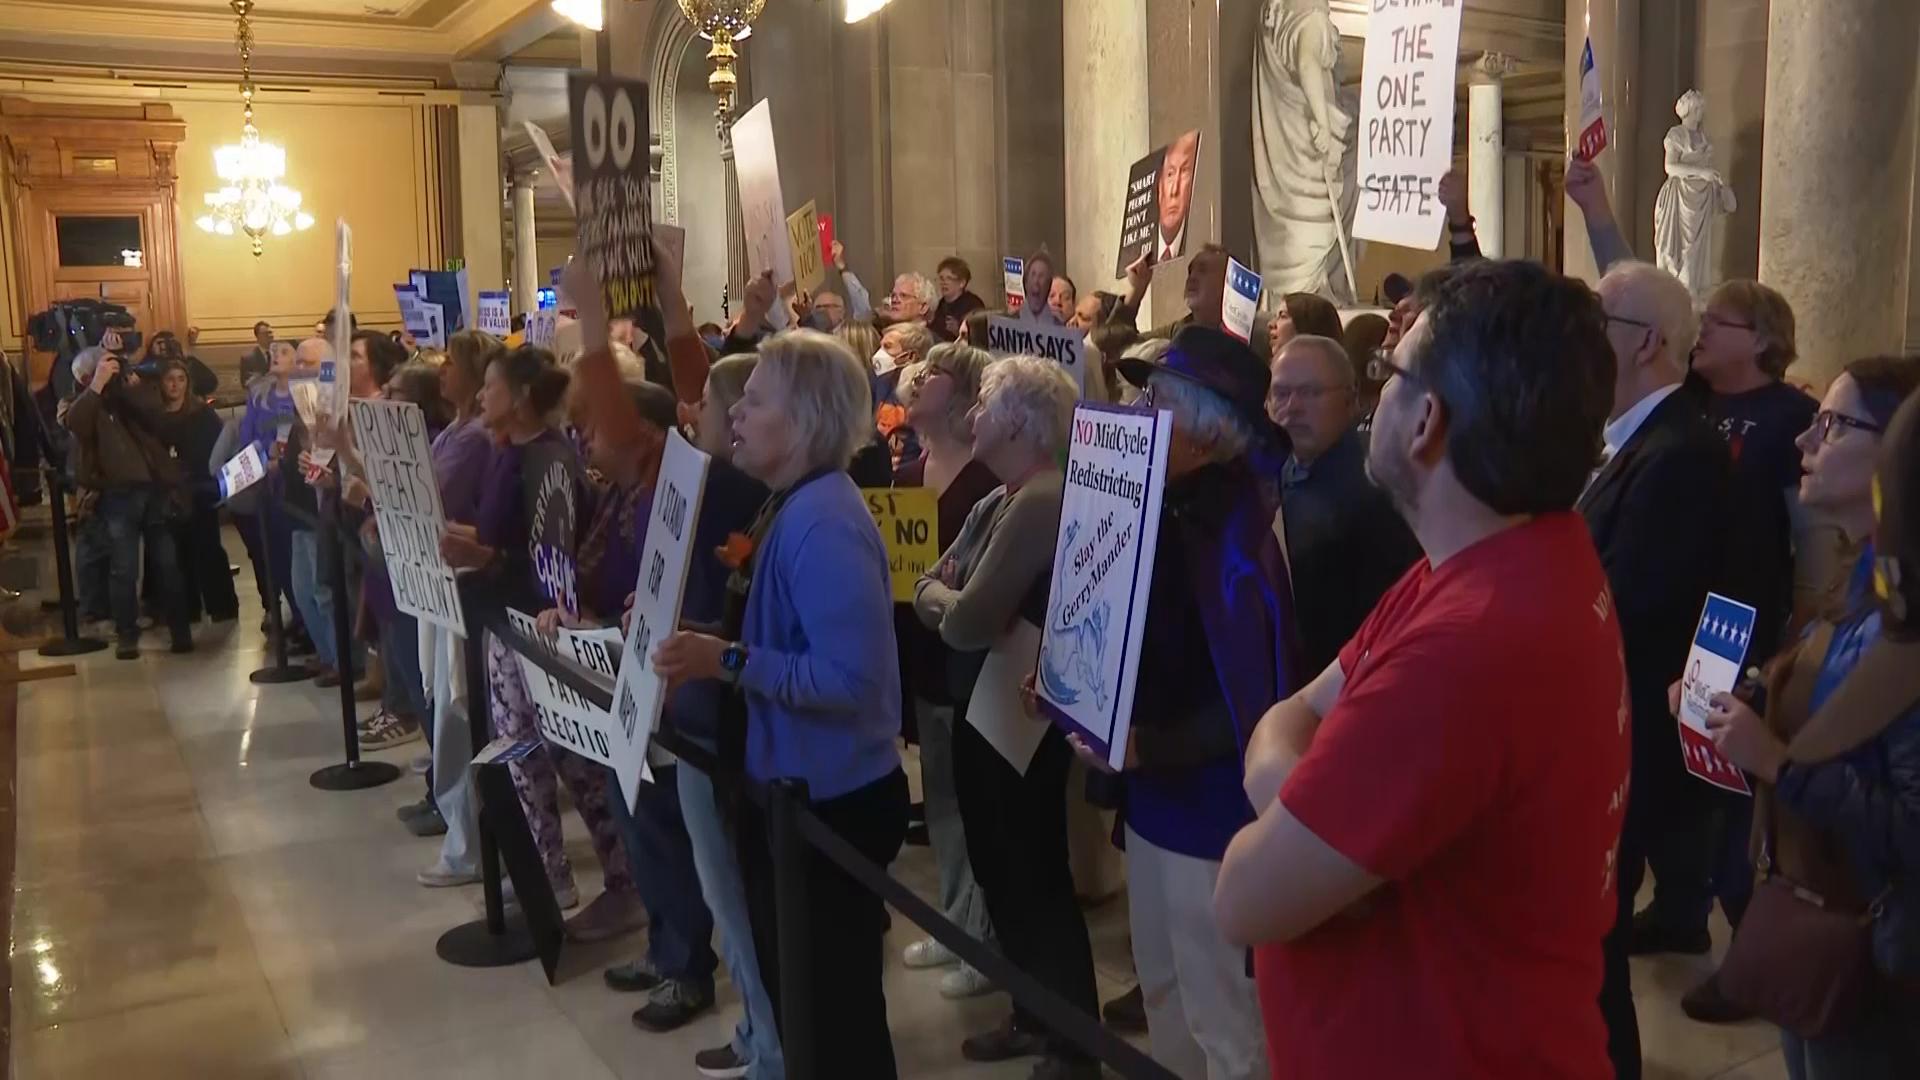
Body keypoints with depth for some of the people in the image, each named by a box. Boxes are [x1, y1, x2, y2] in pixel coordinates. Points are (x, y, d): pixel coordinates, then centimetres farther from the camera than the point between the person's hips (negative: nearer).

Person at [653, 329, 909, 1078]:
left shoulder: (823, 521, -24)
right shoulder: (792, 506, 7)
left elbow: (850, 678, -30)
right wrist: (703, 648, 3)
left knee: (833, 1009, 9)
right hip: (791, 790, 10)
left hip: (829, 803, -10)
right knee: (797, 995, 25)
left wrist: (727, 661, -30)